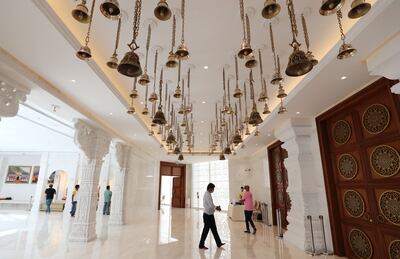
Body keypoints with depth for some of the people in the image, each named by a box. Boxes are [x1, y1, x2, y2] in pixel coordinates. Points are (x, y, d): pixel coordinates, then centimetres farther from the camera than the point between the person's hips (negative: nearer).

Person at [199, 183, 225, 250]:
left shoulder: (207, 194, 9)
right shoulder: (208, 195, -22)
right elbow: (211, 206, -25)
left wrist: (216, 207, 6)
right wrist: (217, 208, -8)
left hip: (209, 215, 10)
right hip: (208, 215, -10)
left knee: (214, 229, 17)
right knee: (206, 230, 3)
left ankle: (219, 243, 28)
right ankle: (201, 245, 17)